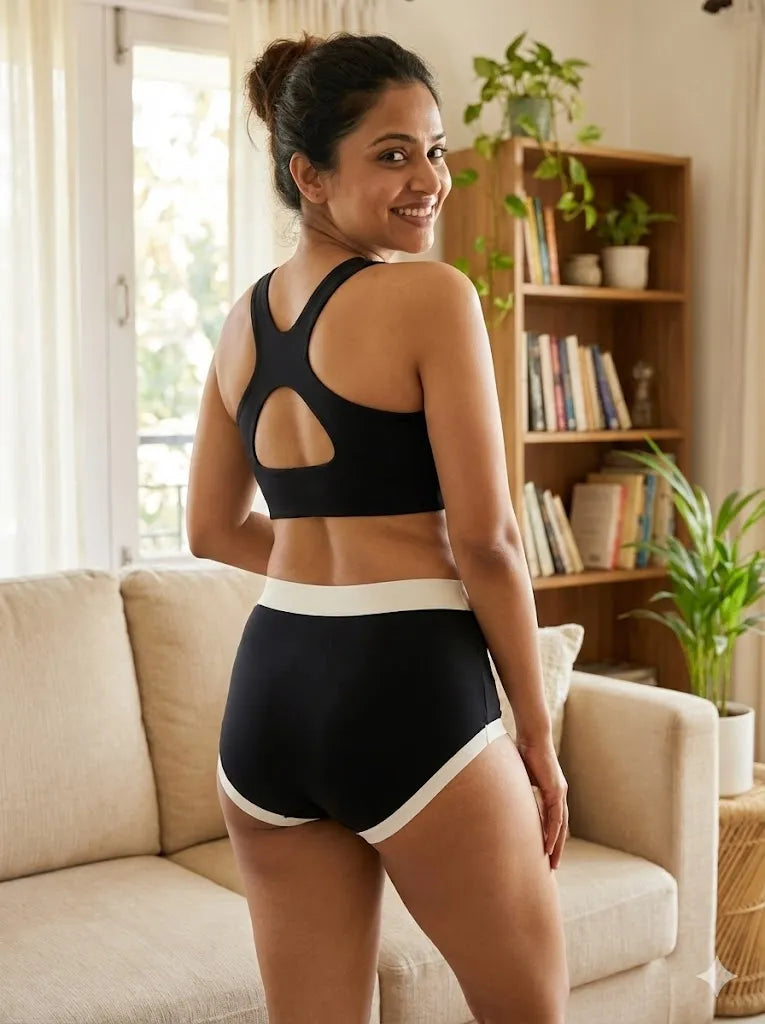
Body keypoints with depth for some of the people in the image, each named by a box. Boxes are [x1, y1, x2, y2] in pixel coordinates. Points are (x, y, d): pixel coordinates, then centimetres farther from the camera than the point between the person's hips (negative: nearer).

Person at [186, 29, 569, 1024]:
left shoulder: (244, 317, 9)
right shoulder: (432, 295, -11)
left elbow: (213, 528, 18)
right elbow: (486, 540, -14)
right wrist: (539, 733, -4)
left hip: (267, 691, 7)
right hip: (409, 693, -7)